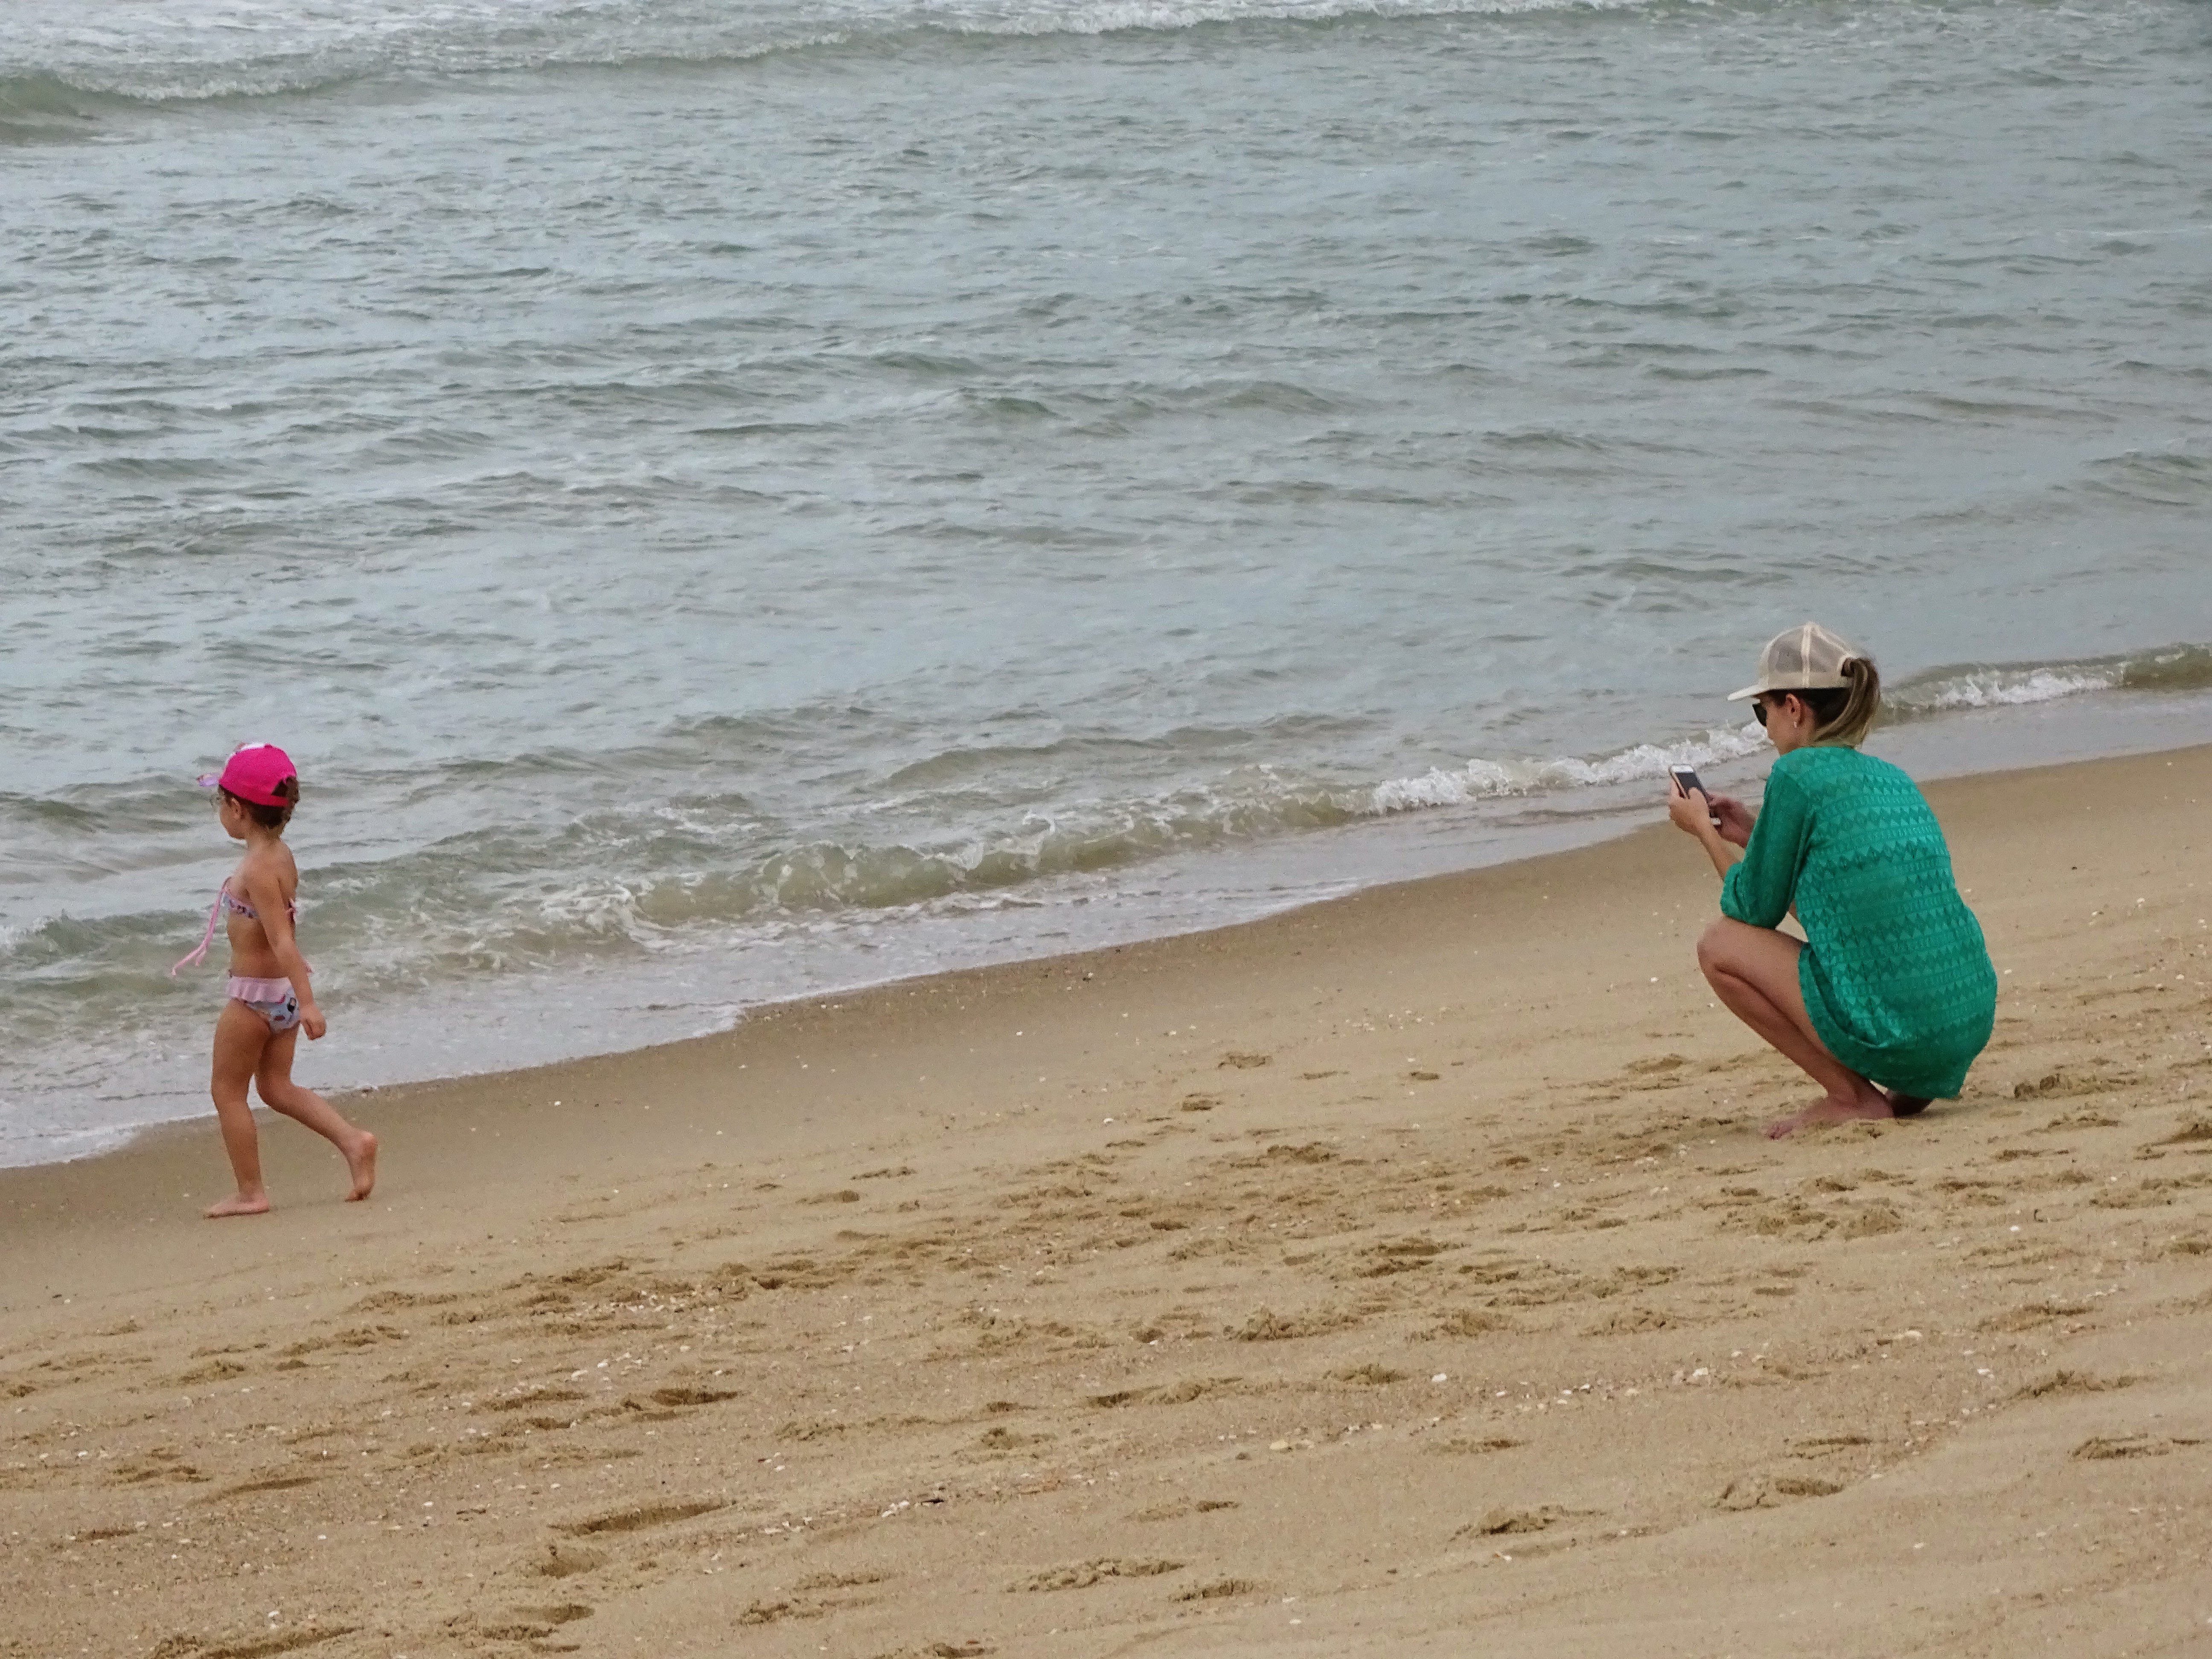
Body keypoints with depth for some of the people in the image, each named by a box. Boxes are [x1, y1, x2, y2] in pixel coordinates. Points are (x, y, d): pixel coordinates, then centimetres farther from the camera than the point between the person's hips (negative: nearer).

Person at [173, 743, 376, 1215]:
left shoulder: (256, 870, -24)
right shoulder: (281, 855, 3)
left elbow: (282, 939, -30)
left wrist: (307, 1002, -34)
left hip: (255, 995, -9)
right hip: (285, 990, 9)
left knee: (227, 1089, 7)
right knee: (277, 1087, 18)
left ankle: (250, 1192, 11)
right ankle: (352, 1140, 3)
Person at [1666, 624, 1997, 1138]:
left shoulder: (1797, 774, -6)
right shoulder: (1890, 777, 17)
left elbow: (1755, 910, 3)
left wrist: (1703, 831, 18)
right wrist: (1753, 836, 30)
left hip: (1896, 1031, -8)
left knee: (1720, 946, 7)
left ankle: (1851, 1095, 2)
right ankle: (1913, 1086, 14)